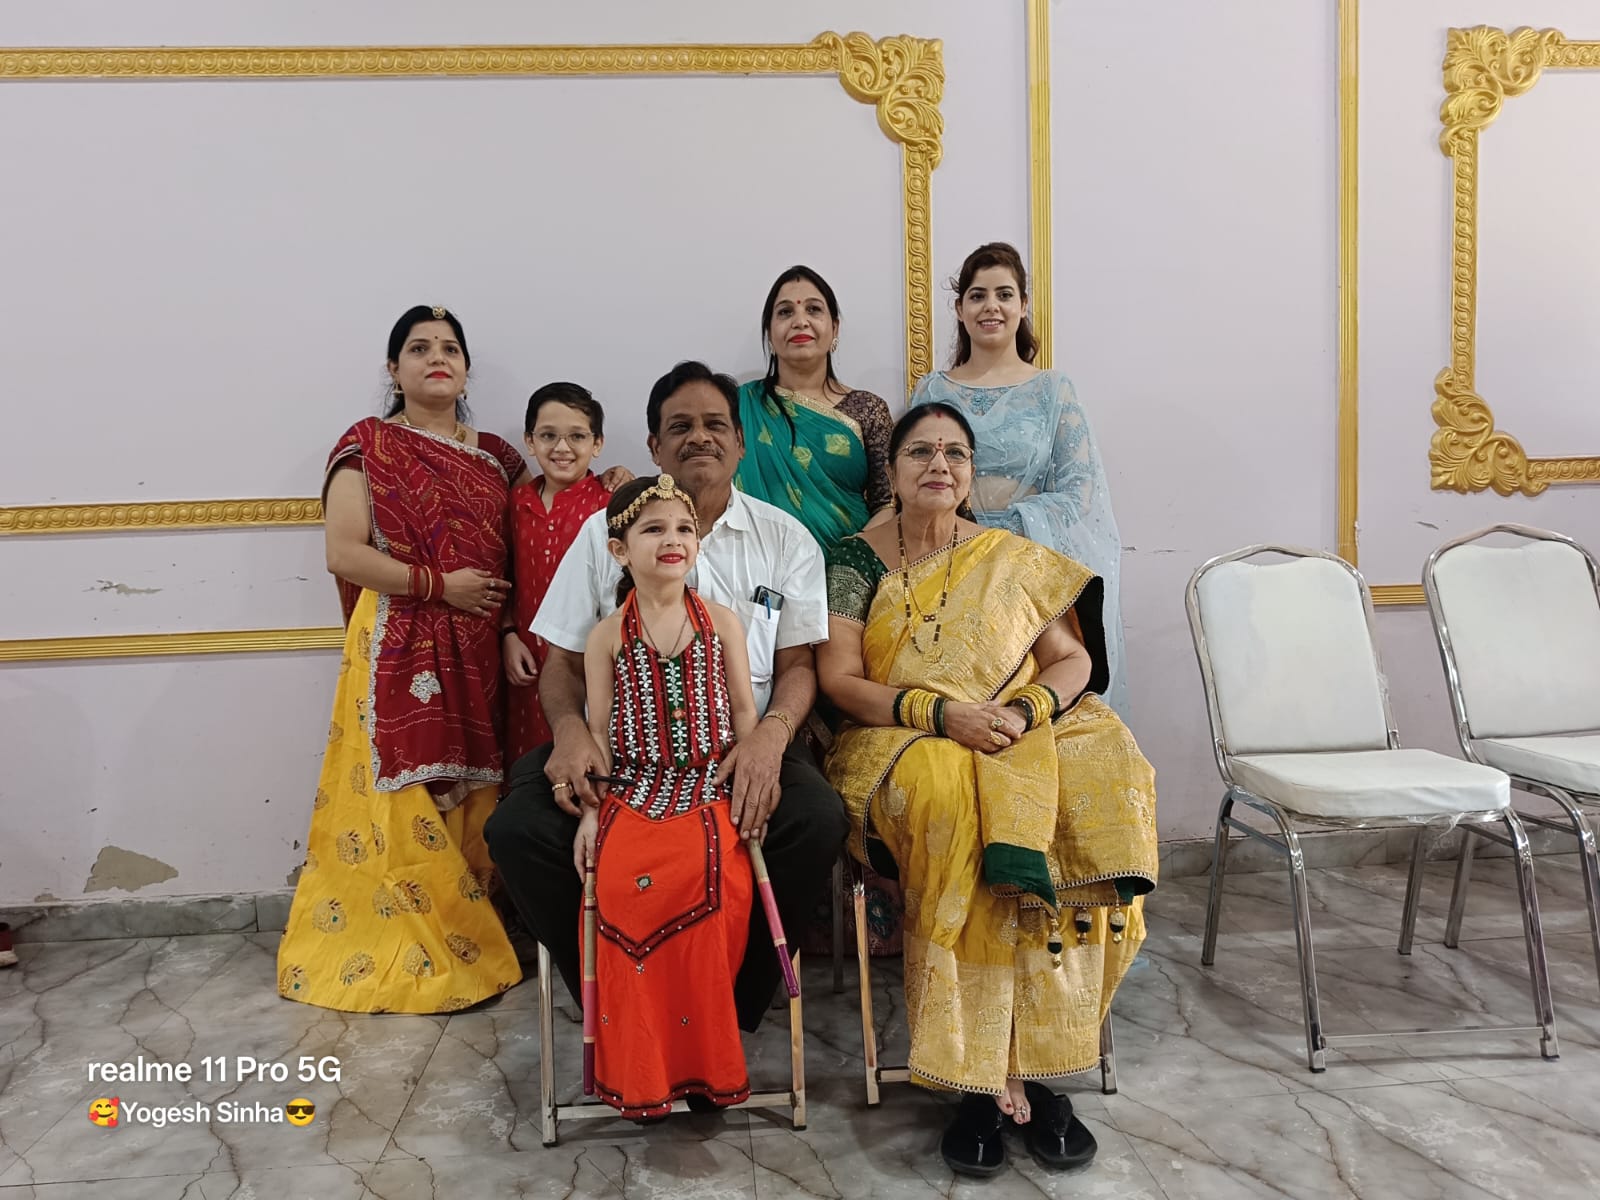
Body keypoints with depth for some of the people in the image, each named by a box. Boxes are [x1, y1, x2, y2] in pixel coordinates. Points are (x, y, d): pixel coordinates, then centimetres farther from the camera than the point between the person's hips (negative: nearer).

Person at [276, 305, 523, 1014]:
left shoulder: (495, 456, 14)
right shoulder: (368, 446, -1)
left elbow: (519, 554, 15)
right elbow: (343, 552, -9)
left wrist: (509, 623, -2)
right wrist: (438, 584, -13)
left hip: (476, 652, 5)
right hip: (397, 648, -4)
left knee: (468, 797, 7)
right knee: (400, 804, -5)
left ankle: (466, 940, 18)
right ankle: (401, 956, 7)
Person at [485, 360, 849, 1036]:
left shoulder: (785, 539, 10)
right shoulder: (605, 531, 11)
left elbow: (797, 664, 7)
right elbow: (562, 661, 9)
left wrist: (771, 734, -16)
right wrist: (569, 731, -14)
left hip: (740, 748, 0)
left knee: (816, 821, -30)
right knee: (518, 829, -25)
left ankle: (731, 1008, -6)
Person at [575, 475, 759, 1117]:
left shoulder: (722, 622, 3)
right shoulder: (609, 636, 1)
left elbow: (743, 711, 6)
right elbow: (598, 727, 2)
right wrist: (592, 808, -5)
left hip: (710, 803, 1)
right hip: (632, 803, 0)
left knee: (710, 937, -11)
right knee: (629, 925, -9)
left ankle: (707, 1064, 14)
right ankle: (639, 1074, 13)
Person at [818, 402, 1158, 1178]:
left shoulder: (1014, 560, 13)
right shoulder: (858, 560, 6)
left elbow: (1073, 659, 9)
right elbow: (839, 680, -4)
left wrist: (1025, 710, -13)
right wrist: (941, 713, -19)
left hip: (1024, 738, 3)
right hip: (903, 745, -2)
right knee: (953, 803, -36)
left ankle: (1025, 1069, -21)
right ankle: (989, 1077, -27)